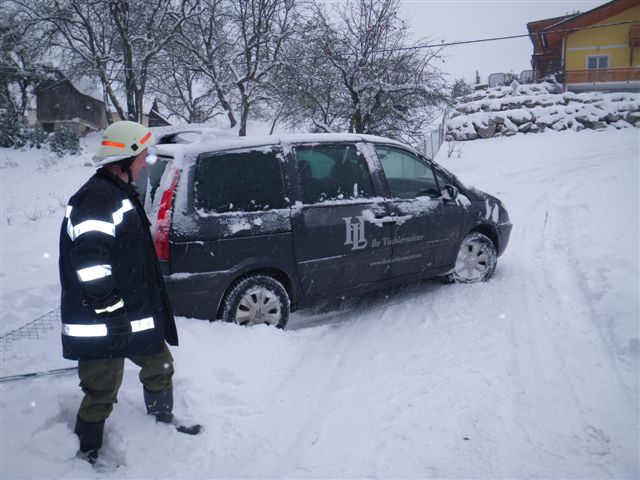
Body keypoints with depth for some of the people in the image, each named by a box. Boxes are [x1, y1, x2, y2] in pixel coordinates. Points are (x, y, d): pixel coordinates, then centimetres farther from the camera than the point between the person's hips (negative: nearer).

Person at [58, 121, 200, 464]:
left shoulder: (120, 194, 16)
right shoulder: (97, 197, -18)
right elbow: (89, 257, -28)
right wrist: (110, 305, -24)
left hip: (134, 316, 11)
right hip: (102, 326, -10)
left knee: (159, 365, 22)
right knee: (102, 392, 2)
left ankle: (163, 424, 43)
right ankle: (86, 458, 23)